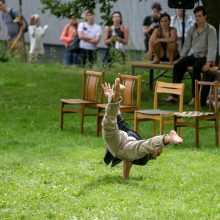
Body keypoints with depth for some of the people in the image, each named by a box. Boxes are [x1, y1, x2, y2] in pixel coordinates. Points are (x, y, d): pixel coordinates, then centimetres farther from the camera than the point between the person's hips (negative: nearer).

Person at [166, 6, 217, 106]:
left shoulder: (211, 30, -7)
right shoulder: (192, 30, 10)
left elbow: (212, 47, -15)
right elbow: (187, 45, 13)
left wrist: (208, 63, -26)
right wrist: (181, 58, 0)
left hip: (204, 57, -5)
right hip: (193, 55, 5)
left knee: (196, 67, -37)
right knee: (177, 65, -19)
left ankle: (195, 96, -33)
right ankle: (174, 94, -20)